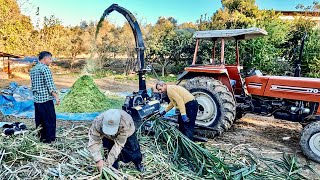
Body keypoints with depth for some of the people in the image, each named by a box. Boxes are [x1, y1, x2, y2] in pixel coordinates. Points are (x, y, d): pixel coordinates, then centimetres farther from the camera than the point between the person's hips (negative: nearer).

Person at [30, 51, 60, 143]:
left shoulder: (33, 70, 15)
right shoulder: (45, 68, -12)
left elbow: (32, 85, 19)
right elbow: (50, 85, -17)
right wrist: (56, 97, -15)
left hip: (36, 99, 9)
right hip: (46, 99, -9)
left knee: (39, 120, 13)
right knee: (50, 120, -1)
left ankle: (41, 138, 22)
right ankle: (50, 139, 4)